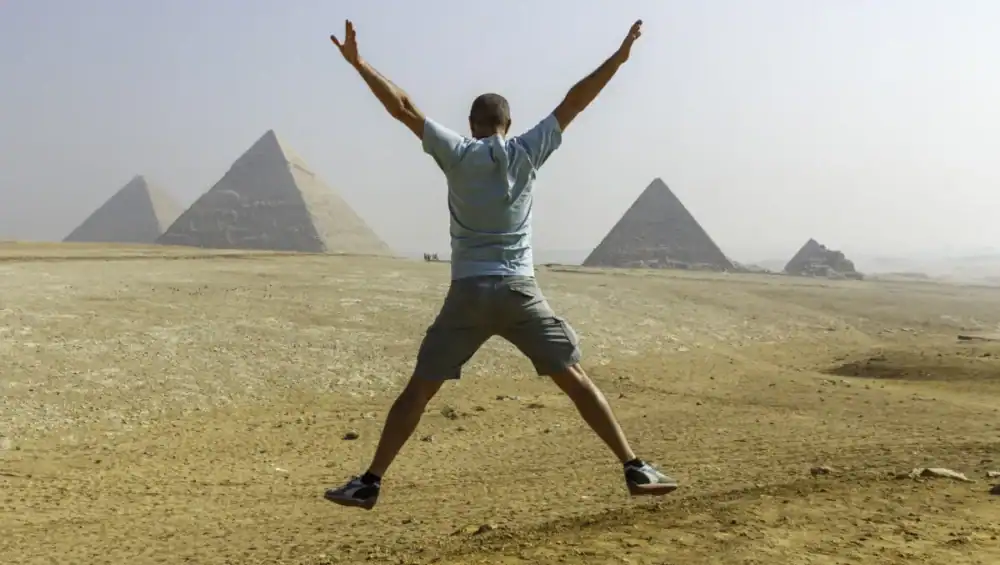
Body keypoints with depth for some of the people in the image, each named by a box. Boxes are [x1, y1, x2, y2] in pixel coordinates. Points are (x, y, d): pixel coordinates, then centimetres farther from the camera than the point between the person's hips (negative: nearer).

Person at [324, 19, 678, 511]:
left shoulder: (457, 153, 3)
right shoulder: (526, 152, 5)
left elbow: (403, 108, 2)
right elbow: (573, 103, 10)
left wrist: (356, 61, 9)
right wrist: (618, 57, 18)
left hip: (468, 294, 0)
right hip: (520, 292, 0)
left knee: (418, 390, 8)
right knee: (576, 379, 6)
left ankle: (369, 483, 12)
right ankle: (635, 470, 5)